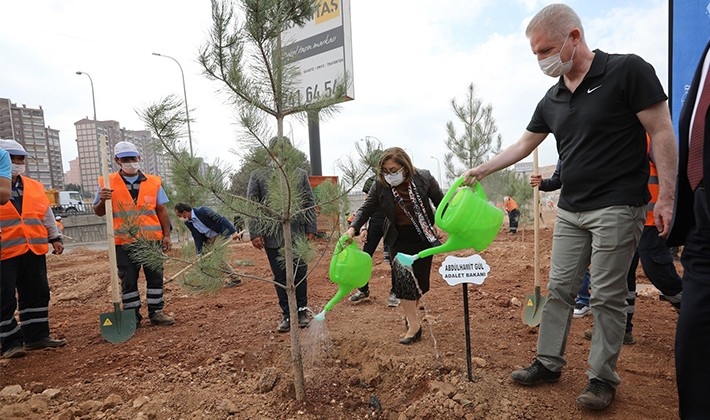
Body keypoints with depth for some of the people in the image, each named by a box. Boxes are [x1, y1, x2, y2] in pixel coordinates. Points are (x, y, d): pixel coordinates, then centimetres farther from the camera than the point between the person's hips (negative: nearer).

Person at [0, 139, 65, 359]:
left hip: (34, 250, 5)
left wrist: (54, 238, 16)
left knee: (37, 294, 10)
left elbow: (47, 215, 19)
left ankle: (37, 335, 21)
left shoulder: (35, 187, 14)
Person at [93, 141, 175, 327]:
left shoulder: (153, 182, 5)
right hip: (124, 242, -1)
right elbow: (98, 212, 7)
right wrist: (102, 200, -16)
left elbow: (162, 210, 7)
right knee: (128, 280, 8)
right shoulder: (108, 183, 2)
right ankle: (133, 316, 20)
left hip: (152, 240, 1)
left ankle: (156, 312, 20)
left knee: (155, 277, 7)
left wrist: (167, 235, 2)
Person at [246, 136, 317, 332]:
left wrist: (311, 229, 0)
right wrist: (255, 233, -6)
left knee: (300, 274, 7)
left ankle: (302, 311, 23)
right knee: (280, 277, 7)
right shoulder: (257, 176, 5)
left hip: (298, 234, 1)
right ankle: (287, 314, 20)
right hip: (272, 236, 0)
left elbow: (309, 203, 7)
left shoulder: (301, 174, 8)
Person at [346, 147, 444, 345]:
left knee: (420, 279, 8)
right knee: (403, 277, -11)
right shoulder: (380, 185, -14)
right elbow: (366, 209, -8)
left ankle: (411, 312, 33)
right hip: (399, 239, 0)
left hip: (423, 236, 0)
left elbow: (441, 202, -1)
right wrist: (353, 228, -23)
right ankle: (414, 324, 1)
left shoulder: (424, 178, -14)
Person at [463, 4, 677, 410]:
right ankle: (549, 363, 23)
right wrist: (482, 170, 15)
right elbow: (524, 145, 17)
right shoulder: (552, 100, 9)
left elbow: (662, 133, -10)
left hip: (617, 208, -6)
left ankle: (603, 377, 19)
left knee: (608, 296, 2)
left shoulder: (628, 70, -8)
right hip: (570, 210, 6)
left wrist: (667, 196, -14)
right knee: (559, 289, 10)